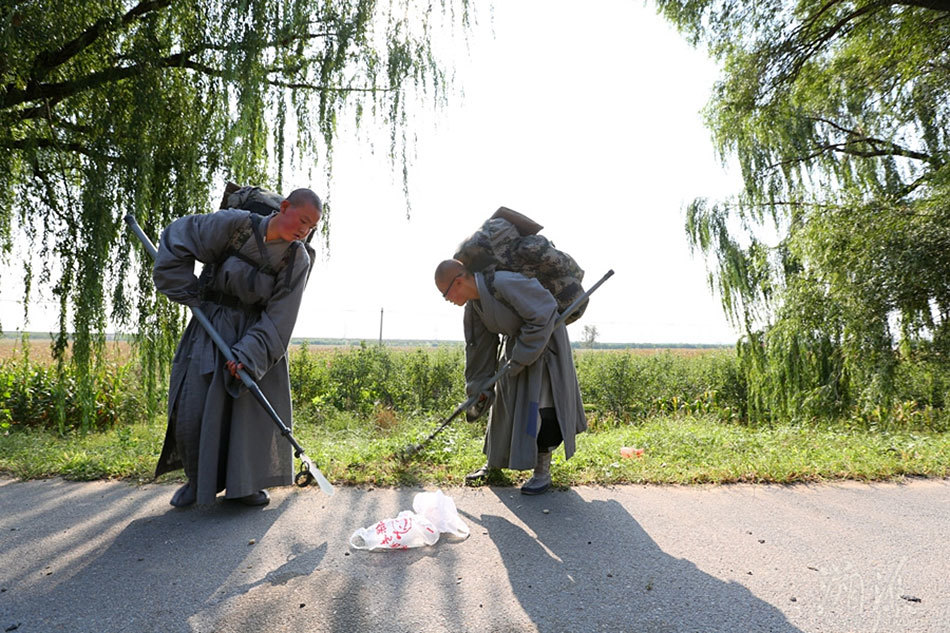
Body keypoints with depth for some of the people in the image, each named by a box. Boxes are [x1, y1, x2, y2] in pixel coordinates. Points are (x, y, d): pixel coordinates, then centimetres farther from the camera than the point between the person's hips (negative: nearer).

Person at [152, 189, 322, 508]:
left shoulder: (298, 260, -10)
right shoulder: (234, 224, -15)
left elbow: (279, 317, -13)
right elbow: (176, 237, -6)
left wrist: (250, 354, -23)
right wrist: (189, 294, -7)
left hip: (256, 331, 1)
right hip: (211, 326, -1)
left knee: (254, 404, -2)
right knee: (194, 406, 0)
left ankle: (245, 483, 17)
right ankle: (199, 480, 22)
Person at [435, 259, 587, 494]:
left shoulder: (504, 283, -31)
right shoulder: (474, 304, -4)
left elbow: (541, 317, -29)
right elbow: (479, 347, 4)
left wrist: (519, 359, -24)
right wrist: (478, 389, 4)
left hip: (544, 341, -8)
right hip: (516, 343, 8)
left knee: (541, 405, -8)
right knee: (505, 402, 10)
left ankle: (543, 471, 7)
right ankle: (494, 462, 25)